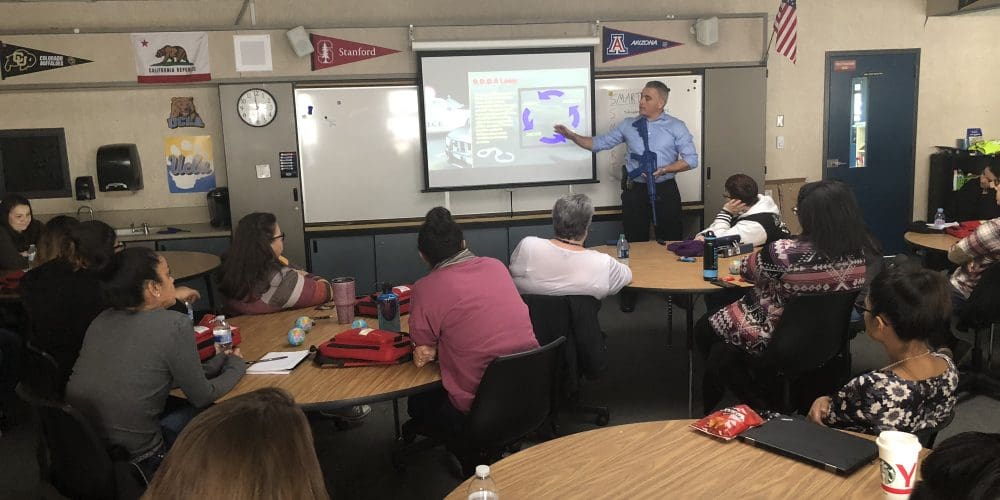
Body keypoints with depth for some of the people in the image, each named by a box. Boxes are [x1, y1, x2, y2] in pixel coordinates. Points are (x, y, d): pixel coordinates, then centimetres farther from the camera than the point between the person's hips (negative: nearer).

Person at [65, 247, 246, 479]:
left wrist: (218, 361, 19)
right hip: (132, 458, -6)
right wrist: (236, 365, 14)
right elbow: (202, 397, -5)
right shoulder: (175, 324, -16)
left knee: (179, 405, 24)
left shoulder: (103, 319, 2)